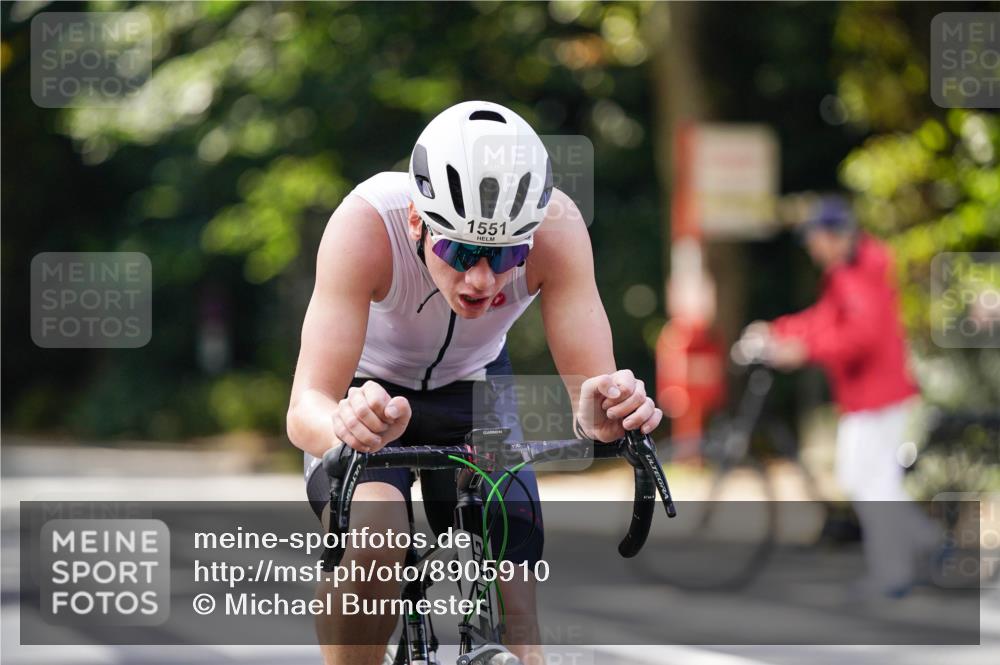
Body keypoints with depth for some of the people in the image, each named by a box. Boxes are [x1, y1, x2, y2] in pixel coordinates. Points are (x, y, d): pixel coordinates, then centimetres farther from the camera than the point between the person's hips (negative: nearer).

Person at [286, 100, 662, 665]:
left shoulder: (555, 225, -31)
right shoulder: (367, 222, -37)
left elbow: (588, 384, -32)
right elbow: (305, 408, -42)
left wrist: (604, 413, -55)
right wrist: (347, 425, -65)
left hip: (473, 388, 2)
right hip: (369, 390, -2)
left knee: (511, 612, -10)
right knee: (371, 545, -31)